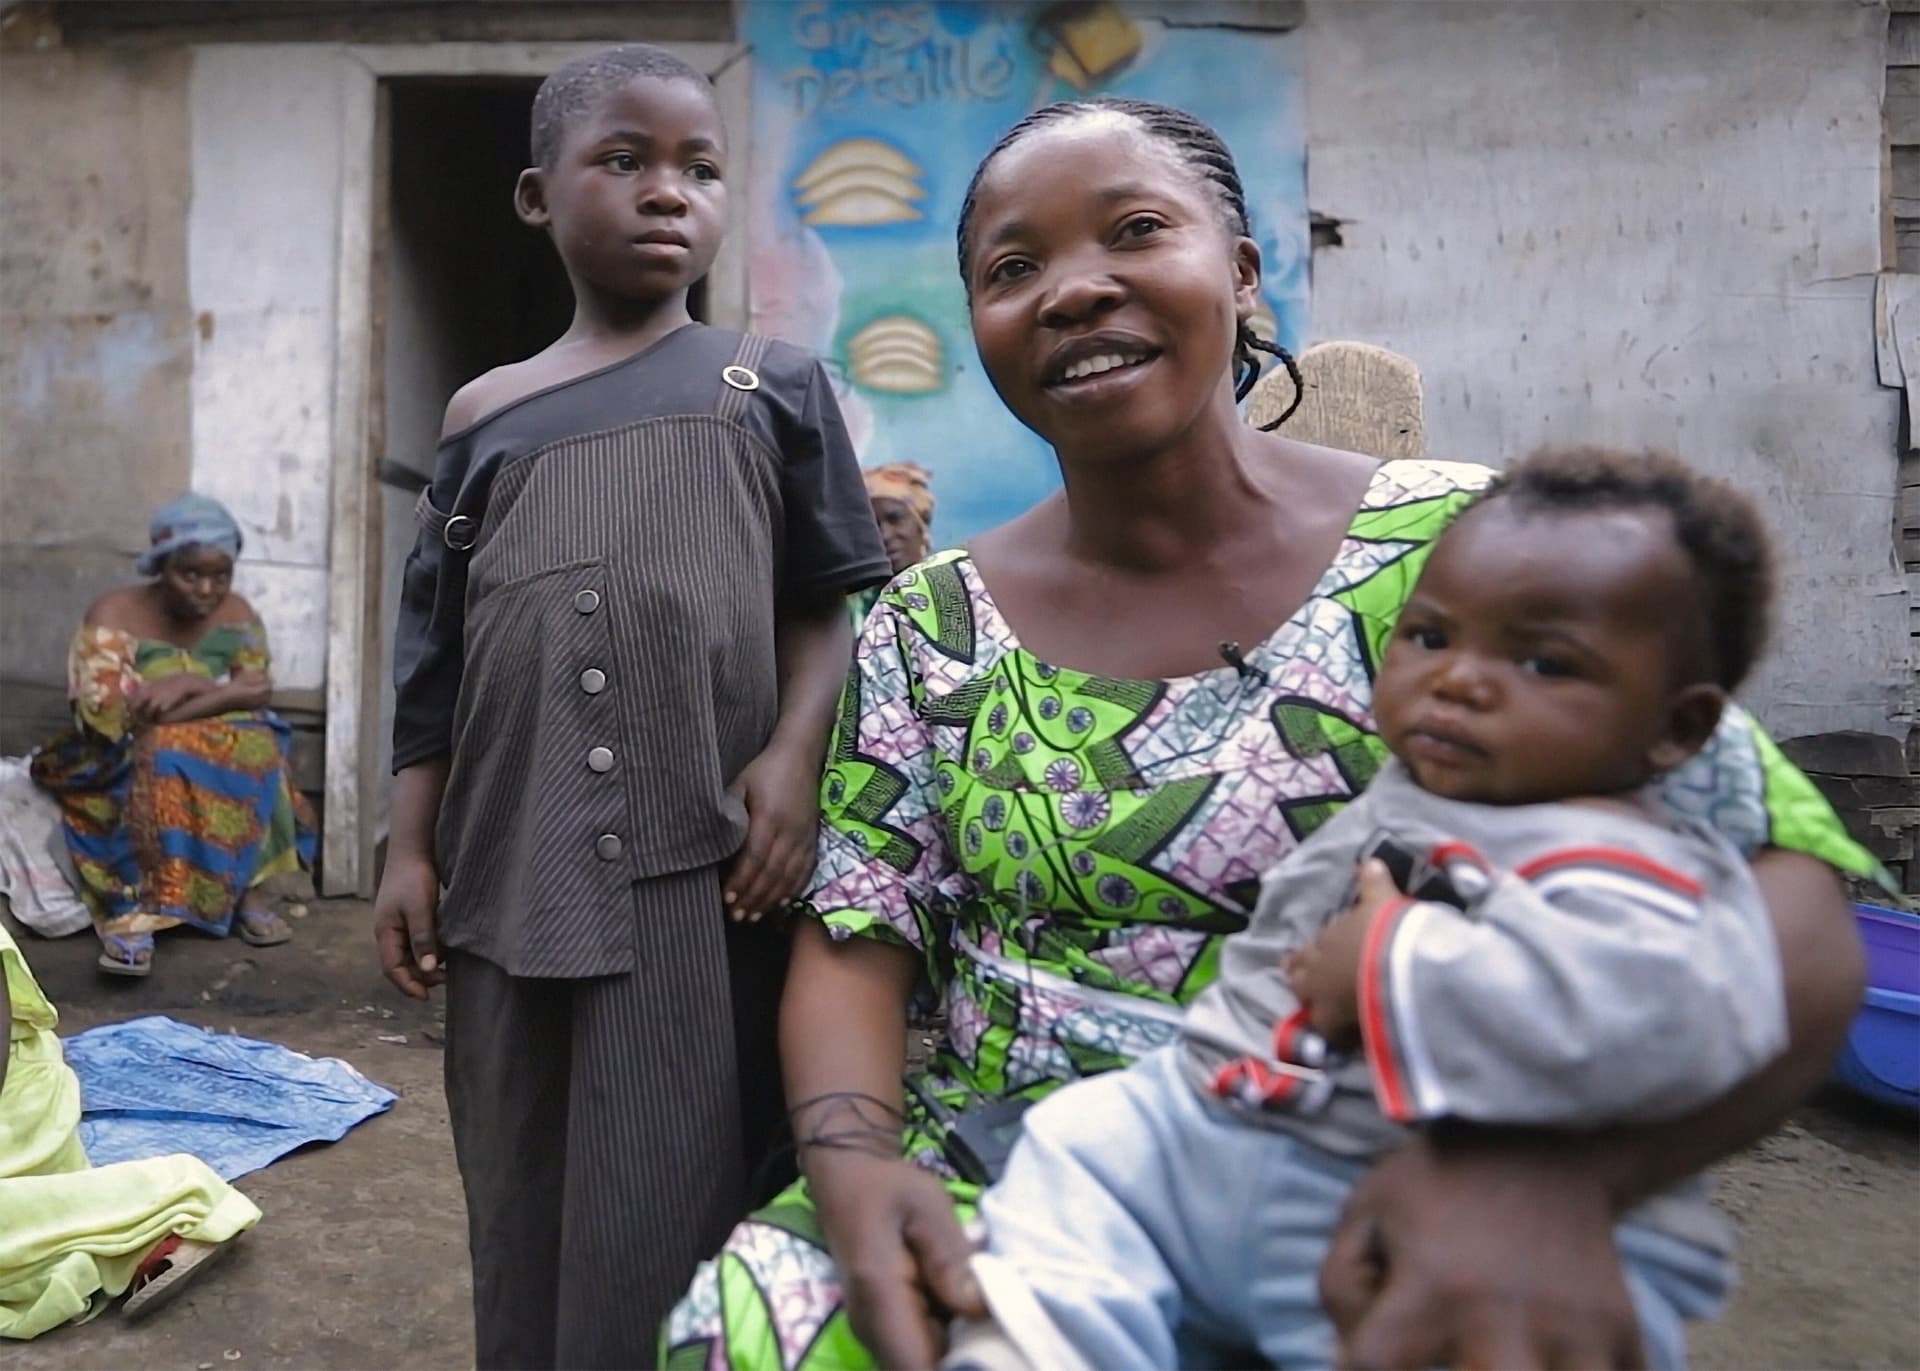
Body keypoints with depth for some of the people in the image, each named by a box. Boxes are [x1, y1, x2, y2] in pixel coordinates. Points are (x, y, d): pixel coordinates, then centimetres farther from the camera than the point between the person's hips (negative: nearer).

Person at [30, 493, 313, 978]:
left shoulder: (237, 614, 0)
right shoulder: (115, 614, -12)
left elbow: (258, 691, -11)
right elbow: (105, 710, -21)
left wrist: (179, 693, -24)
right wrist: (202, 686, -19)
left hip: (220, 755, 3)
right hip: (121, 762, -3)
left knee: (258, 747, -28)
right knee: (162, 759, -37)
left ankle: (248, 891, -23)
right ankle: (132, 912, -39)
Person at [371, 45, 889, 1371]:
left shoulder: (772, 385, 5)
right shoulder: (488, 416, 11)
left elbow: (831, 599, 4)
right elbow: (435, 656, 11)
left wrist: (796, 754, -12)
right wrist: (412, 851, 7)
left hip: (707, 862, -2)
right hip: (518, 865, 3)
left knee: (673, 1208, 1)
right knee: (526, 1203, 13)